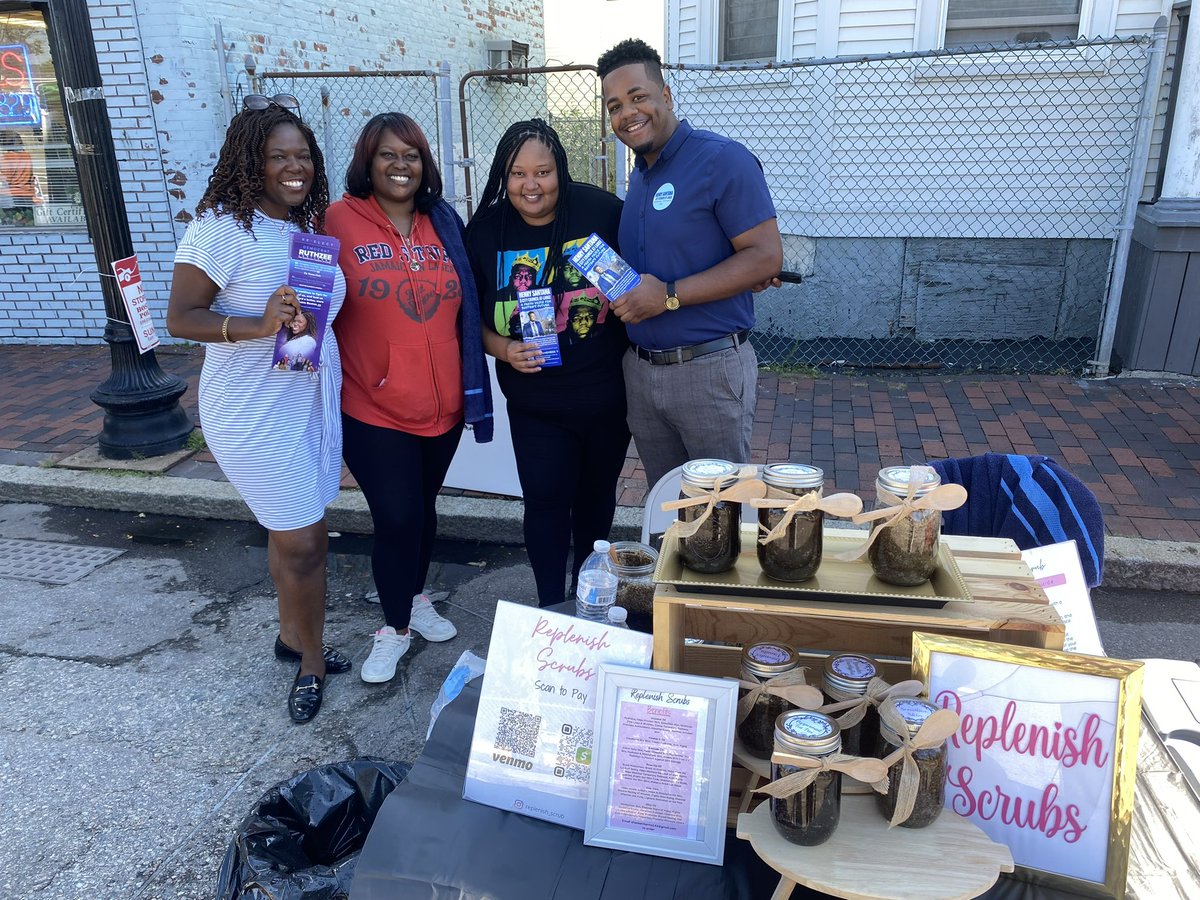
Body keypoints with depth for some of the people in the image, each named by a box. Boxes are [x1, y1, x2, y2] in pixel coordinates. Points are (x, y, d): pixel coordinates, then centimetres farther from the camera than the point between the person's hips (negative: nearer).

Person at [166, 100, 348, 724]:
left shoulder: (308, 227, 8)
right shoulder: (222, 228, -14)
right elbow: (179, 318, -16)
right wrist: (258, 326, -29)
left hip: (313, 400, 7)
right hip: (255, 411, -7)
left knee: (291, 532, 18)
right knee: (304, 542, 0)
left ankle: (294, 637, 36)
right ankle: (311, 657, 22)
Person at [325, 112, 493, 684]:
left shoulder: (444, 223, 6)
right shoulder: (339, 220, -8)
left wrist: (471, 387, 11)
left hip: (442, 405, 5)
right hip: (372, 408, -4)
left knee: (423, 511, 19)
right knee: (396, 519, 0)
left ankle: (415, 598, 43)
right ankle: (395, 626, 24)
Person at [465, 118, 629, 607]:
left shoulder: (602, 211, -11)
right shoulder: (485, 232, -4)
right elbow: (472, 318, 2)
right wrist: (504, 349, -15)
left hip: (606, 396, 0)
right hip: (535, 405, 0)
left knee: (596, 497, 17)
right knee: (545, 502, 0)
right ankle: (552, 607, 22)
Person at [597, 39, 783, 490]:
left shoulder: (723, 160, -12)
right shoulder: (639, 173, 12)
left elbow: (766, 257, -18)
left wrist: (670, 296, -22)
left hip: (709, 368, -7)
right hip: (640, 367, 7)